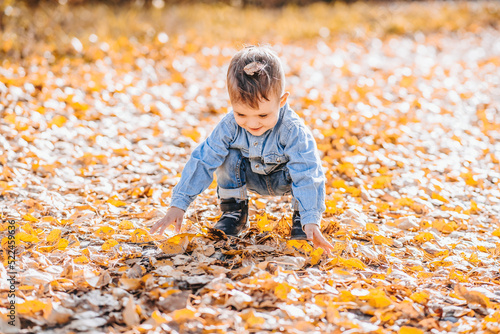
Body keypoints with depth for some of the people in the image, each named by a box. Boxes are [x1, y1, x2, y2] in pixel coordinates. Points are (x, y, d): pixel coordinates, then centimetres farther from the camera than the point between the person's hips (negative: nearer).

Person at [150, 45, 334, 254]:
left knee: (303, 169, -34)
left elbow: (307, 177, -39)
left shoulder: (293, 131, -37)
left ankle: (300, 217, -7)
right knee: (229, 157, -26)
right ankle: (234, 211, -5)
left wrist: (311, 221, -50)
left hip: (283, 180, -2)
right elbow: (202, 161, -25)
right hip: (252, 177, 2)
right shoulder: (230, 126, -28)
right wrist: (178, 206, -30)